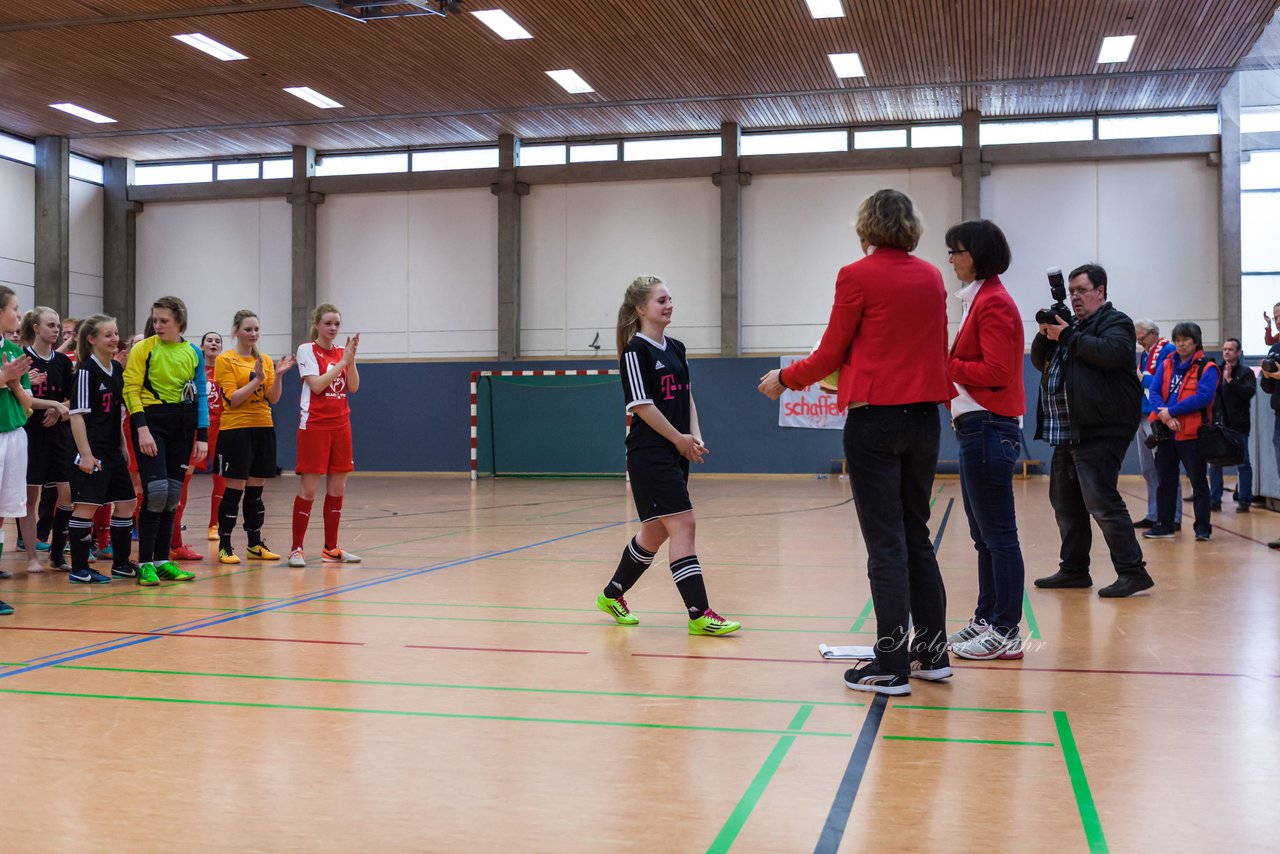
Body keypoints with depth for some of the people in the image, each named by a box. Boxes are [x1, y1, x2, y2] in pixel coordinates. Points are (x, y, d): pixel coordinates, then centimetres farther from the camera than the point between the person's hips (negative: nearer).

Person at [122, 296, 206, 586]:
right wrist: (142, 429, -17)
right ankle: (145, 563, -4)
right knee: (156, 491, -14)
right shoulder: (143, 349, -3)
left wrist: (202, 437, 4)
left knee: (172, 496, 7)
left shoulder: (193, 353, 8)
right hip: (151, 421, -4)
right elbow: (131, 390, -7)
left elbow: (200, 396, 10)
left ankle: (162, 561, 16)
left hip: (181, 426, 4)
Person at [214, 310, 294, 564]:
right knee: (234, 490, -5)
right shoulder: (225, 360, -4)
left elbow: (273, 398, 4)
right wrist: (257, 379, -21)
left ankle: (255, 545, 17)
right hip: (235, 430, -5)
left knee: (255, 491, 10)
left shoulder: (265, 359, 11)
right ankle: (224, 546, 3)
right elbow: (232, 399, -12)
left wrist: (278, 375, -11)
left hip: (263, 428, 5)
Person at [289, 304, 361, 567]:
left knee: (337, 489, 7)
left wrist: (351, 358, -10)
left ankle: (331, 548, 15)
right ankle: (296, 549, 0)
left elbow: (353, 387, 2)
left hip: (340, 425, 5)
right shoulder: (307, 350, -3)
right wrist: (343, 360, -14)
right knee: (308, 489, -6)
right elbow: (316, 385, -15)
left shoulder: (342, 352, 11)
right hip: (314, 425, -5)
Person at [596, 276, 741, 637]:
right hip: (650, 454, -9)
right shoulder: (636, 350, -9)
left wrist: (695, 436, 2)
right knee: (683, 525, -13)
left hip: (676, 456, 9)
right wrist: (679, 438, -10)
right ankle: (699, 614, -10)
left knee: (655, 532, 14)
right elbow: (641, 405, -14)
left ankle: (612, 594, 30)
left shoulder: (675, 349, 14)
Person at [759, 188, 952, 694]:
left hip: (876, 419, -6)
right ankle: (932, 651, 22)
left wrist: (784, 379, 13)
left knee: (886, 542, -2)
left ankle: (891, 666, 2)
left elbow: (830, 355, -3)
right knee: (916, 535, 16)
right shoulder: (931, 277, 9)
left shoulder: (858, 277, -8)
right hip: (923, 416, 6)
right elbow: (936, 352, 16)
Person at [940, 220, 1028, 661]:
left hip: (989, 426, -11)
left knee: (998, 533, -6)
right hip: (976, 425, 11)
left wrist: (945, 365, -11)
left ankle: (1006, 633, -1)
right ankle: (986, 619, 23)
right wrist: (947, 365, 4)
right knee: (984, 533, 15)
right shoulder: (978, 298, 18)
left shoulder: (993, 302, -12)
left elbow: (996, 371, -19)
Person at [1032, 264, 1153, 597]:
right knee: (1065, 501, 12)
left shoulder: (1116, 322, -2)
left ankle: (1132, 572, -10)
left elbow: (1110, 353, -22)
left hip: (1100, 430, -9)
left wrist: (1067, 336, -15)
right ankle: (1073, 569, 21)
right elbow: (1039, 361, 19)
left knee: (1101, 501, -15)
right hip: (1067, 431, 9)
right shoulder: (1072, 324, 22)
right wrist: (1045, 334, 1)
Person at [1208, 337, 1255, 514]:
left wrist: (1230, 380, -17)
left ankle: (1244, 501, 3)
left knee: (1243, 463, 0)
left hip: (1238, 425, -3)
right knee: (1214, 464, 6)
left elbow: (1249, 392, -14)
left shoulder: (1246, 372, 1)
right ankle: (1214, 500, 12)